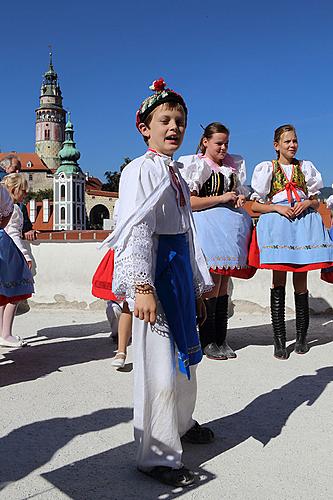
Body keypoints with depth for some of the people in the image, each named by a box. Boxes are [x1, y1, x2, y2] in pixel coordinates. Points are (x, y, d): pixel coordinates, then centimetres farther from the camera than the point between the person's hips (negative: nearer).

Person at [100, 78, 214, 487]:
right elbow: (136, 228, -20)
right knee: (159, 367, -5)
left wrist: (197, 287, 20)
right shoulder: (141, 170, -8)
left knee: (184, 357, 20)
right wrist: (142, 286, -28)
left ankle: (181, 424, 42)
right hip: (155, 271, -9)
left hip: (180, 269, 9)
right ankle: (158, 456, 9)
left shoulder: (177, 175, 17)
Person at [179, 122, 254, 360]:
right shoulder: (195, 165, -1)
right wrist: (220, 198, -11)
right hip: (208, 227, -6)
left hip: (231, 225, 6)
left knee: (224, 284, 8)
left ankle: (221, 339, 14)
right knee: (212, 284, -7)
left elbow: (240, 193, 30)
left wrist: (240, 198, 6)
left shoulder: (234, 166, 19)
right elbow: (188, 202, -10)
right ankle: (207, 341, 3)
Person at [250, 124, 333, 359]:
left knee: (301, 281, 2)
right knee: (279, 280, -4)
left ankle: (302, 337, 14)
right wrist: (278, 208, -10)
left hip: (304, 223, 2)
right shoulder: (267, 168, 9)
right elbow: (255, 206, 5)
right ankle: (279, 339, 0)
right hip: (278, 224, -2)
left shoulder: (305, 167, 16)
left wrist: (306, 204, -5)